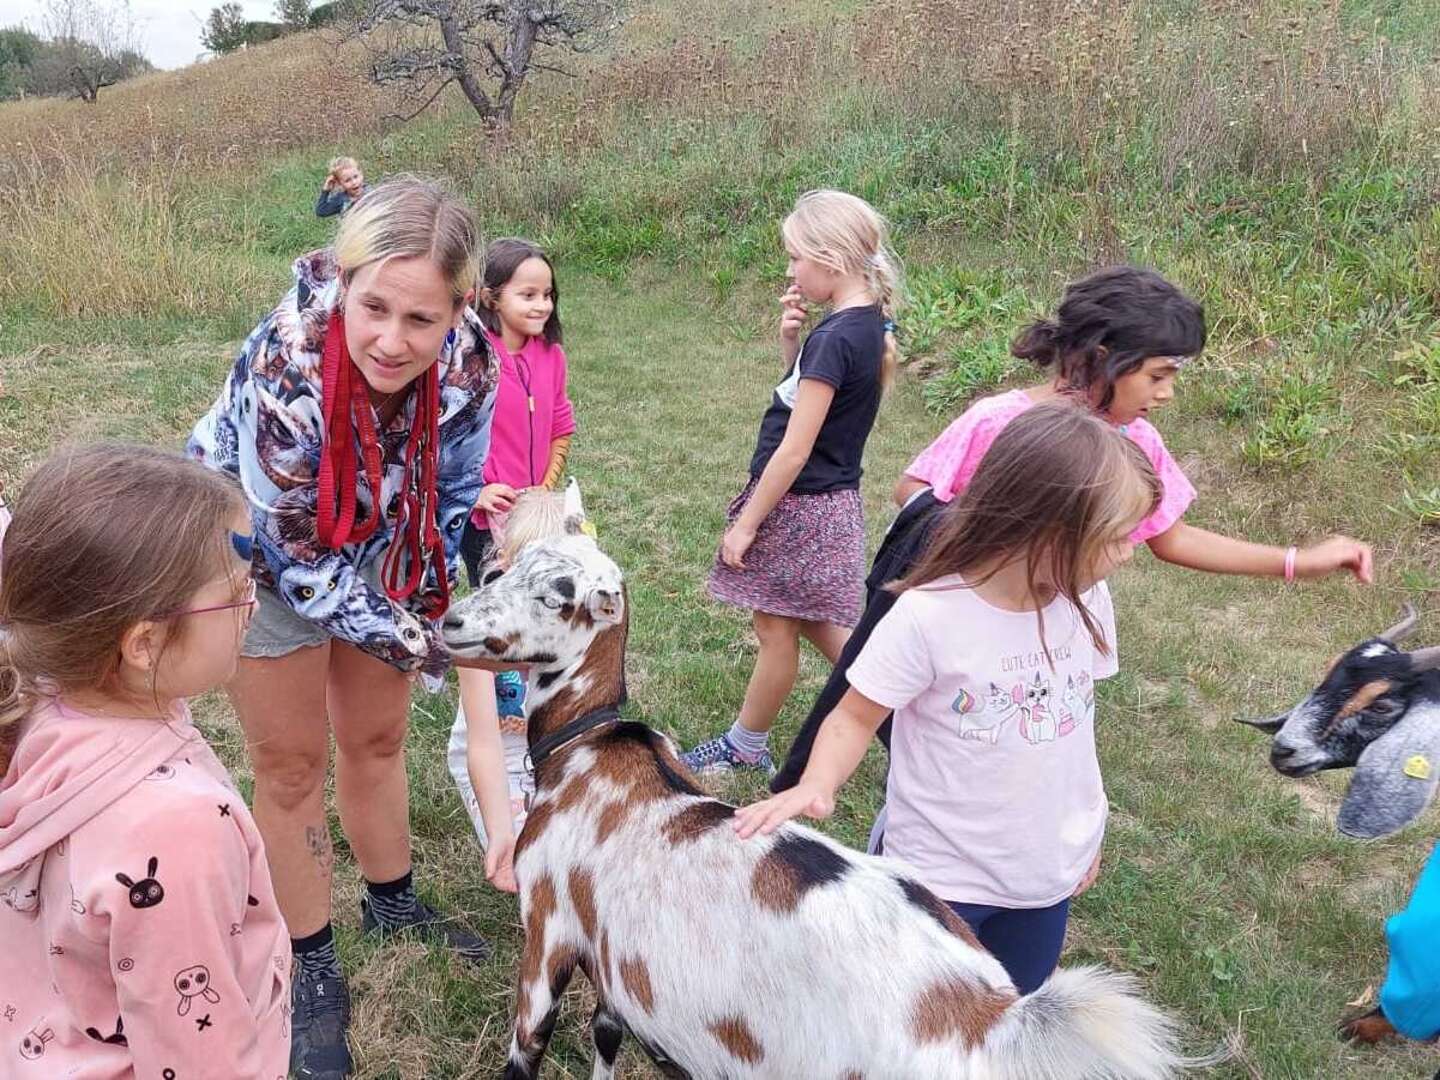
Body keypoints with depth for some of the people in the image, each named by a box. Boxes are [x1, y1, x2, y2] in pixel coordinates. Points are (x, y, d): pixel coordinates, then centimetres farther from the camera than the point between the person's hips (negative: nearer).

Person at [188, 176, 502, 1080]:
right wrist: (422, 646, -25)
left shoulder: (469, 360, -26)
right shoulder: (283, 368, -38)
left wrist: (437, 611, -12)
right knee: (293, 766, 8)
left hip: (375, 551, 4)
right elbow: (302, 562, -29)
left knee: (378, 739, 18)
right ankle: (313, 969, 27)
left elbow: (451, 498, -6)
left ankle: (392, 904, 43)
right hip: (265, 558, -4)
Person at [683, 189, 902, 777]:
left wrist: (745, 523, -14)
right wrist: (790, 339, -2)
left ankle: (744, 747, 29)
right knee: (820, 626, 19)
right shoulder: (868, 323, 4)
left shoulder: (835, 338, -24)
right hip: (829, 501, 9)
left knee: (777, 629, 9)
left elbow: (794, 450, -23)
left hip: (799, 506, -9)